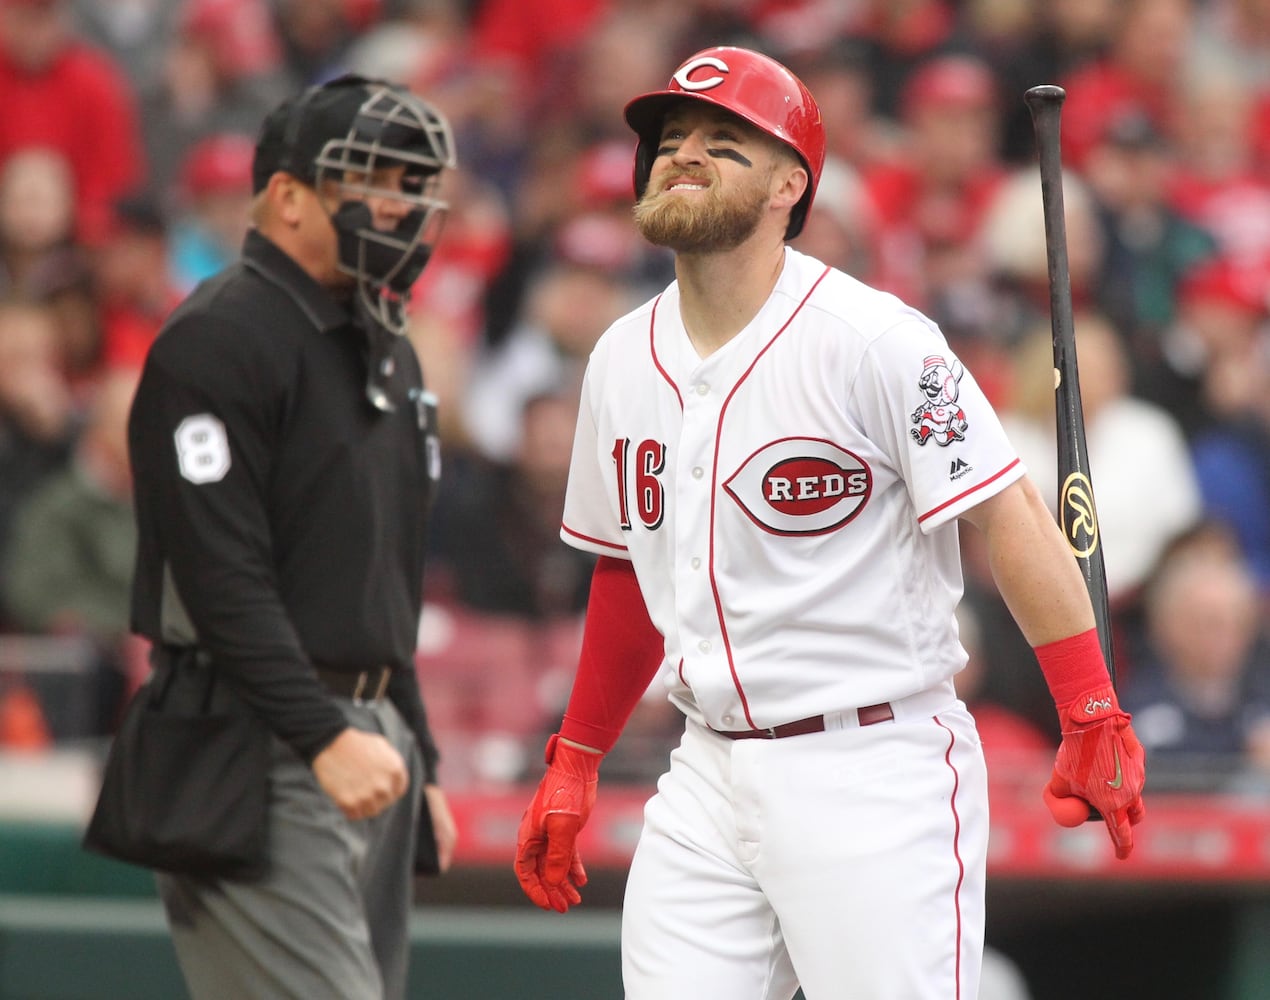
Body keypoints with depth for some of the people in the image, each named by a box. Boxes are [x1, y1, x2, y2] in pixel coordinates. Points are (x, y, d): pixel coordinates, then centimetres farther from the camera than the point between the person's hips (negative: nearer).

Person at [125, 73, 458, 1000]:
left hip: (370, 742, 9)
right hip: (260, 748, -9)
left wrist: (417, 752, 21)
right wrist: (324, 738, -23)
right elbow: (221, 576, -18)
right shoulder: (218, 341, -10)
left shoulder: (389, 352, 20)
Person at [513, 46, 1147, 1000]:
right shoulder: (624, 359, 10)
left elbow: (1011, 517, -13)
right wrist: (575, 760, 22)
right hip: (708, 774, 6)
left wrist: (1094, 720, -21)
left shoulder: (871, 339, -11)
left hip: (873, 771, -6)